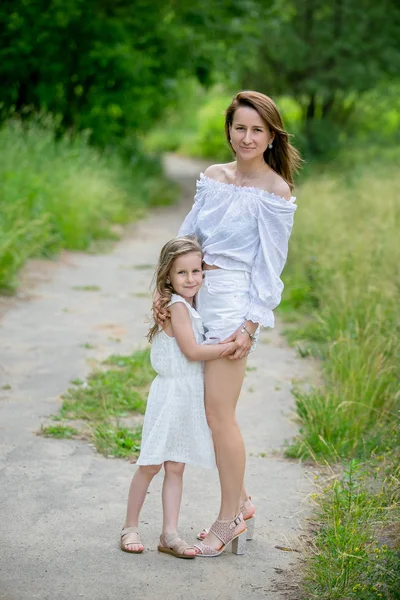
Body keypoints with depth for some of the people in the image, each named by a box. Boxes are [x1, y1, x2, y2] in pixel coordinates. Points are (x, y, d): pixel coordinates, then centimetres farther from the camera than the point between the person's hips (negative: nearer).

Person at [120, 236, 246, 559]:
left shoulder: (193, 307, 11)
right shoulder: (176, 307, -15)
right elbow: (192, 351, -17)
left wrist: (226, 344, 3)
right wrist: (232, 346, -14)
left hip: (191, 398, 8)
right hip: (170, 395, -8)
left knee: (176, 467, 8)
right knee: (150, 465, 0)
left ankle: (169, 534, 10)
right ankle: (130, 527, 13)